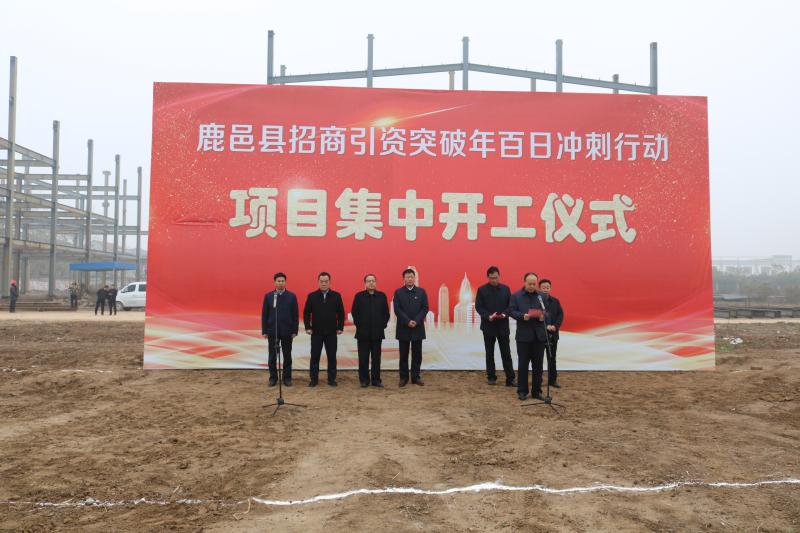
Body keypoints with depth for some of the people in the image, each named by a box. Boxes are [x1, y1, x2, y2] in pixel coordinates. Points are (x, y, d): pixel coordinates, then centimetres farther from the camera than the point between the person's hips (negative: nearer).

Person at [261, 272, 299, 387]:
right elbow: (264, 314, 4)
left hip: (287, 331, 0)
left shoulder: (292, 296, 1)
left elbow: (295, 315, 1)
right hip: (272, 331, 1)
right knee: (272, 356, 6)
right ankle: (273, 377, 17)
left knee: (287, 355, 6)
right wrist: (264, 331, -1)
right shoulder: (268, 296, 3)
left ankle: (287, 377, 16)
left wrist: (295, 331, -3)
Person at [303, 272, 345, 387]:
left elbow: (341, 313, 3)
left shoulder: (336, 296, 1)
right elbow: (306, 313, 3)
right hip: (316, 332, 0)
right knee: (315, 357, 6)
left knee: (332, 356, 6)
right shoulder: (312, 296, 0)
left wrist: (340, 327, -3)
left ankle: (332, 379, 15)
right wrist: (307, 327, -3)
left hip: (331, 332, 0)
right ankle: (313, 379, 14)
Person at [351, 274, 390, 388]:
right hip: (363, 332, -1)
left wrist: (383, 325, -1)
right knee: (363, 358, 2)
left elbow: (386, 313, 7)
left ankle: (376, 379, 13)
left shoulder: (382, 296, 7)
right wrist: (359, 325, -3)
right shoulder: (359, 296, 3)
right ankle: (364, 380, 11)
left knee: (376, 358, 5)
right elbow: (354, 312, 3)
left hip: (377, 332, 1)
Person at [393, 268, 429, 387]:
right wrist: (407, 321, -15)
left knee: (417, 354, 5)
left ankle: (416, 377, 13)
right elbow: (397, 309, -5)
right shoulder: (398, 292, 2)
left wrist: (416, 321, -12)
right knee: (403, 354, 4)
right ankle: (403, 377, 11)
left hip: (417, 328, 1)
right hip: (403, 328, -1)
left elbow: (425, 308, 0)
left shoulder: (421, 291, 6)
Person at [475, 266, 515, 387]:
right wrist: (488, 316, -20)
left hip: (503, 325, 1)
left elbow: (510, 305, 5)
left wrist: (505, 314, -15)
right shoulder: (482, 289, -2)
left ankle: (510, 379, 1)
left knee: (506, 353, -1)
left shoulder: (505, 288, 4)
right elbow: (478, 306, -4)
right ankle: (491, 377, 18)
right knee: (489, 353, 8)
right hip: (488, 325, 0)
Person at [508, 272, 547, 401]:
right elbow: (511, 311, -3)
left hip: (539, 335, 3)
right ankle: (522, 391, 13)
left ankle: (536, 391, 17)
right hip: (523, 335, -2)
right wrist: (522, 316, -19)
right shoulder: (516, 296, 1)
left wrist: (543, 316, -13)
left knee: (538, 365, 7)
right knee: (523, 364, 4)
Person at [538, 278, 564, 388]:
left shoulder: (555, 301, 8)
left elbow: (561, 315, 3)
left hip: (553, 333, 4)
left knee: (552, 358, 10)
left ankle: (552, 379, 18)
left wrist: (555, 326, -13)